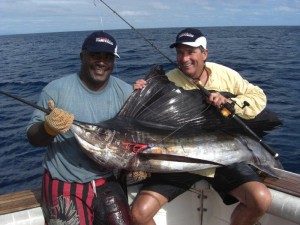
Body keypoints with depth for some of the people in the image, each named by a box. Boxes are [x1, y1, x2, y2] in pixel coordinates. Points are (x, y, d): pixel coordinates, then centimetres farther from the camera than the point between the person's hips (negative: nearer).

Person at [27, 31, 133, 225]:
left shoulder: (126, 92, -2)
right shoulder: (56, 90, -10)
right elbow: (33, 138, -7)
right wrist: (49, 128, -27)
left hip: (106, 183, 3)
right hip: (64, 187, -2)